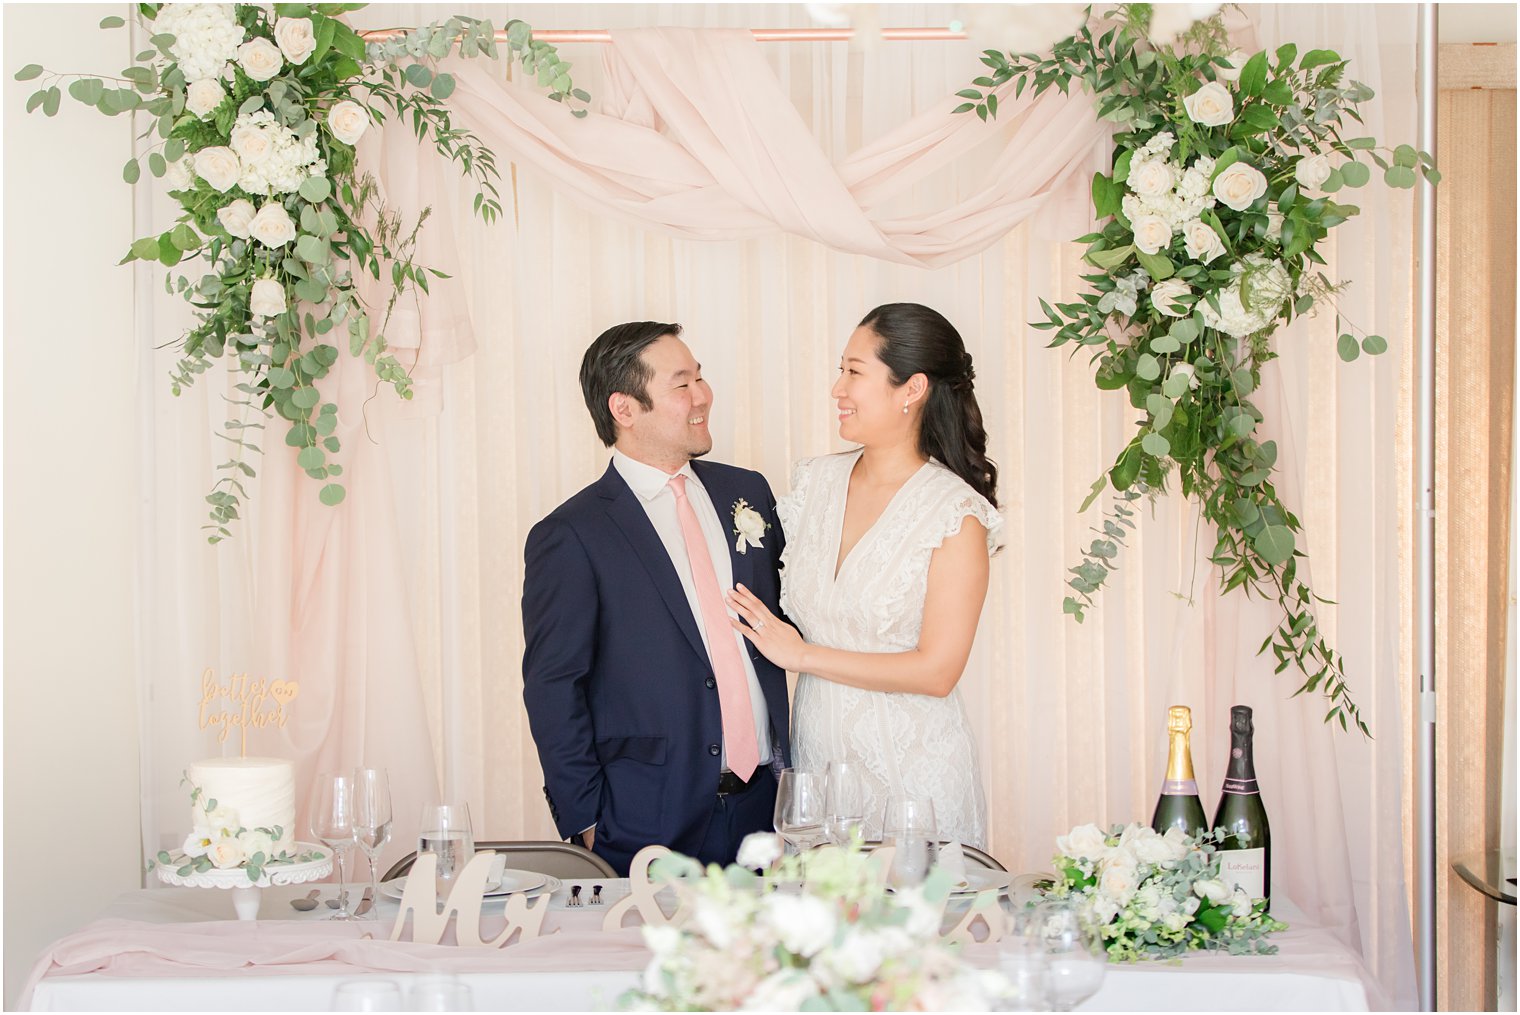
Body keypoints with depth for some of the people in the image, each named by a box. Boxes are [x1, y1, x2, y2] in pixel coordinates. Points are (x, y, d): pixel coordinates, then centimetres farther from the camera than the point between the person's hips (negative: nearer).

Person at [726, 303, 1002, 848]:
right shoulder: (817, 482, 5)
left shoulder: (956, 515, -12)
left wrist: (802, 655, -12)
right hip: (816, 751, 5)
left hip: (908, 763, -5)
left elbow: (936, 670, -15)